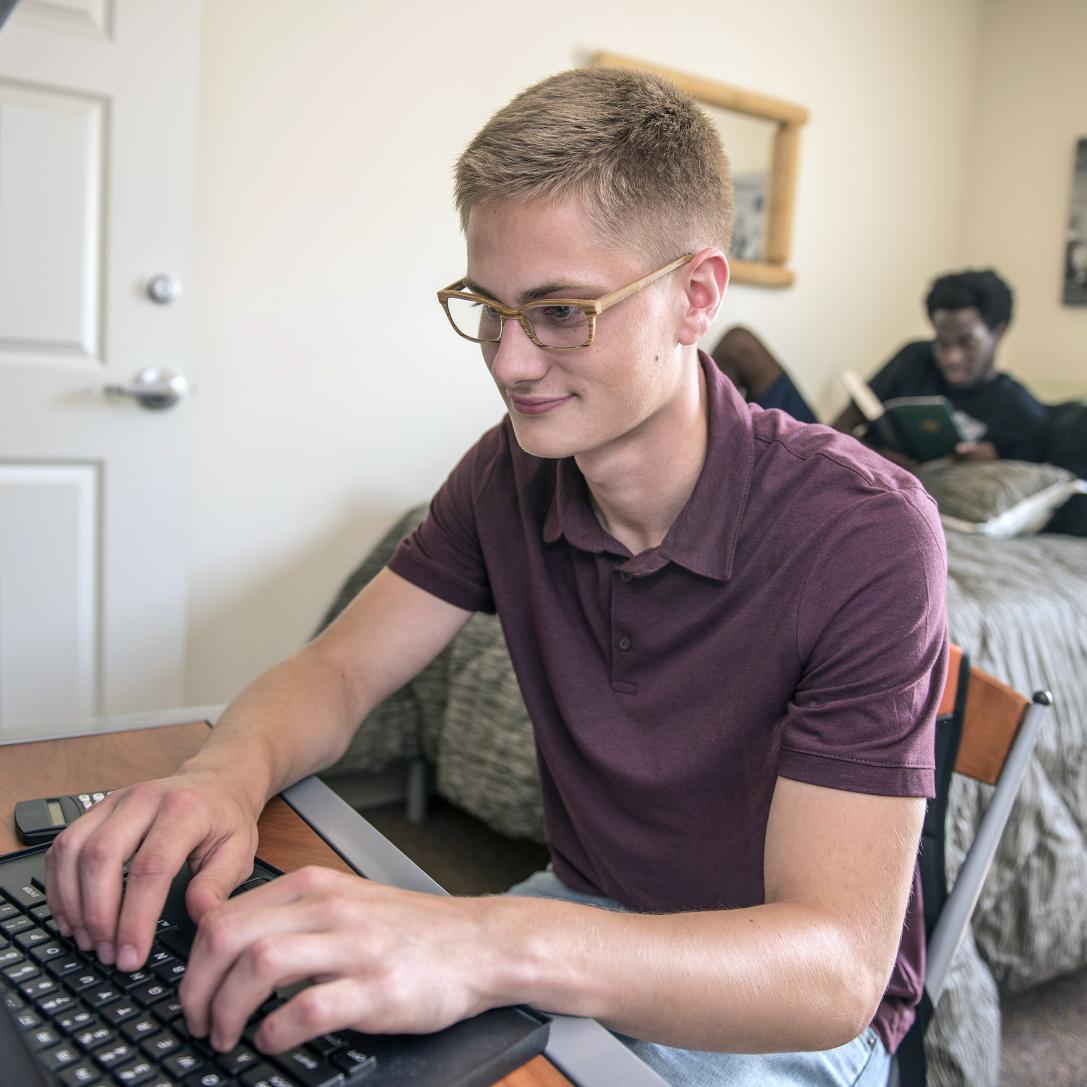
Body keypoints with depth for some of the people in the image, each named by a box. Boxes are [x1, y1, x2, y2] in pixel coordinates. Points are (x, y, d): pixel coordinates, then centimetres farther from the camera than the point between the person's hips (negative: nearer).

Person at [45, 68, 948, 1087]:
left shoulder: (864, 532, -25)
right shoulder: (512, 472, -7)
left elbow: (836, 968, -30)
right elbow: (339, 667, -2)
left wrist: (490, 945, -45)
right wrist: (226, 774, -26)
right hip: (579, 916, 5)